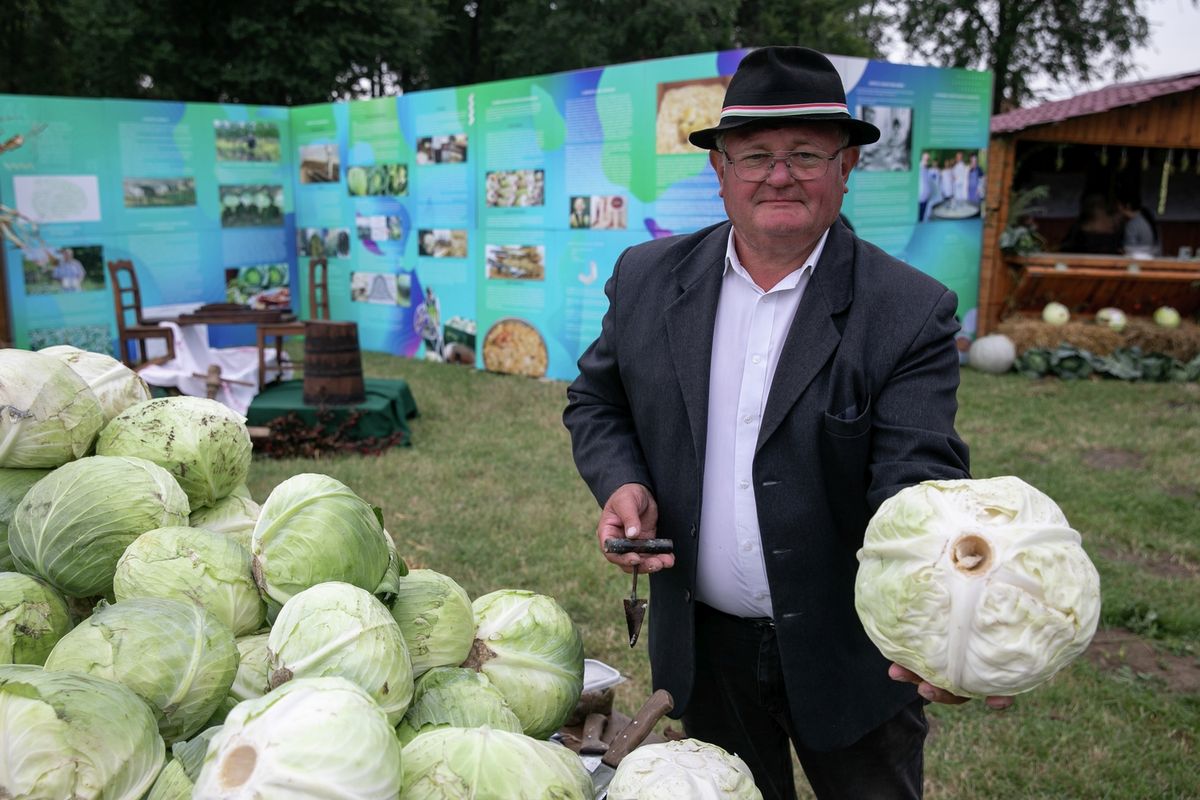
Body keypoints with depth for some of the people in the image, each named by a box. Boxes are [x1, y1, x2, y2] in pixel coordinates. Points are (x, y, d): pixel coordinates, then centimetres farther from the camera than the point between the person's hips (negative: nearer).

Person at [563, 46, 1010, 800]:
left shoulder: (911, 311, -14)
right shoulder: (648, 278, -4)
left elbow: (917, 479, -21)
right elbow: (596, 401, 7)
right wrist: (621, 482, -14)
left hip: (851, 656, -2)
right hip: (703, 647, 3)